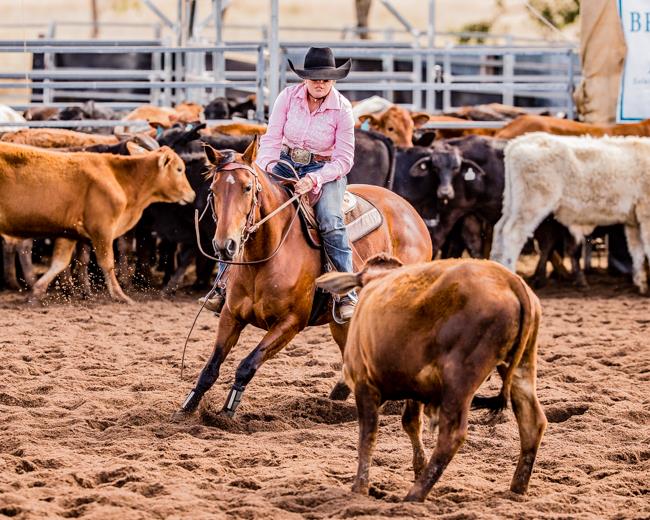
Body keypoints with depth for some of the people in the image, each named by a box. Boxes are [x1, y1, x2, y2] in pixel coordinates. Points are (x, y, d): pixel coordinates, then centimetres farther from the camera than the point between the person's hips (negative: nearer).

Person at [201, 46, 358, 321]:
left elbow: (344, 160, -11)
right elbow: (271, 139, -5)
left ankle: (347, 294, -24)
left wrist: (314, 179, -26)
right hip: (285, 164, 3)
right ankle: (225, 286, -9)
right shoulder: (288, 97, -6)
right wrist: (262, 171, -23)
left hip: (325, 170, -3)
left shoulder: (342, 109, -12)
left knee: (330, 222, -31)